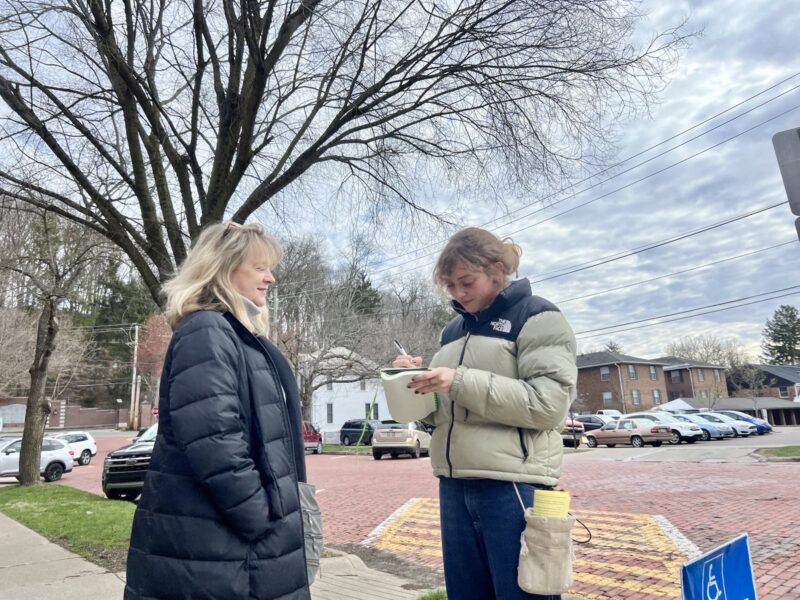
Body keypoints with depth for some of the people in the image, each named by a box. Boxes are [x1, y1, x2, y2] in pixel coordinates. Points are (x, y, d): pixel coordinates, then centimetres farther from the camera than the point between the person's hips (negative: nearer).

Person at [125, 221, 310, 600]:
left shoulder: (243, 335, 14)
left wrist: (276, 516, 16)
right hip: (211, 548, -9)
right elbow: (213, 441, -26)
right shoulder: (205, 332, -17)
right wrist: (261, 519, -18)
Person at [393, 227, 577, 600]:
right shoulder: (454, 329, 15)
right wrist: (421, 382, -1)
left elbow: (549, 404, -16)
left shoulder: (537, 317, -4)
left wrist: (462, 382, -20)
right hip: (455, 485, 7)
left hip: (513, 484, -6)